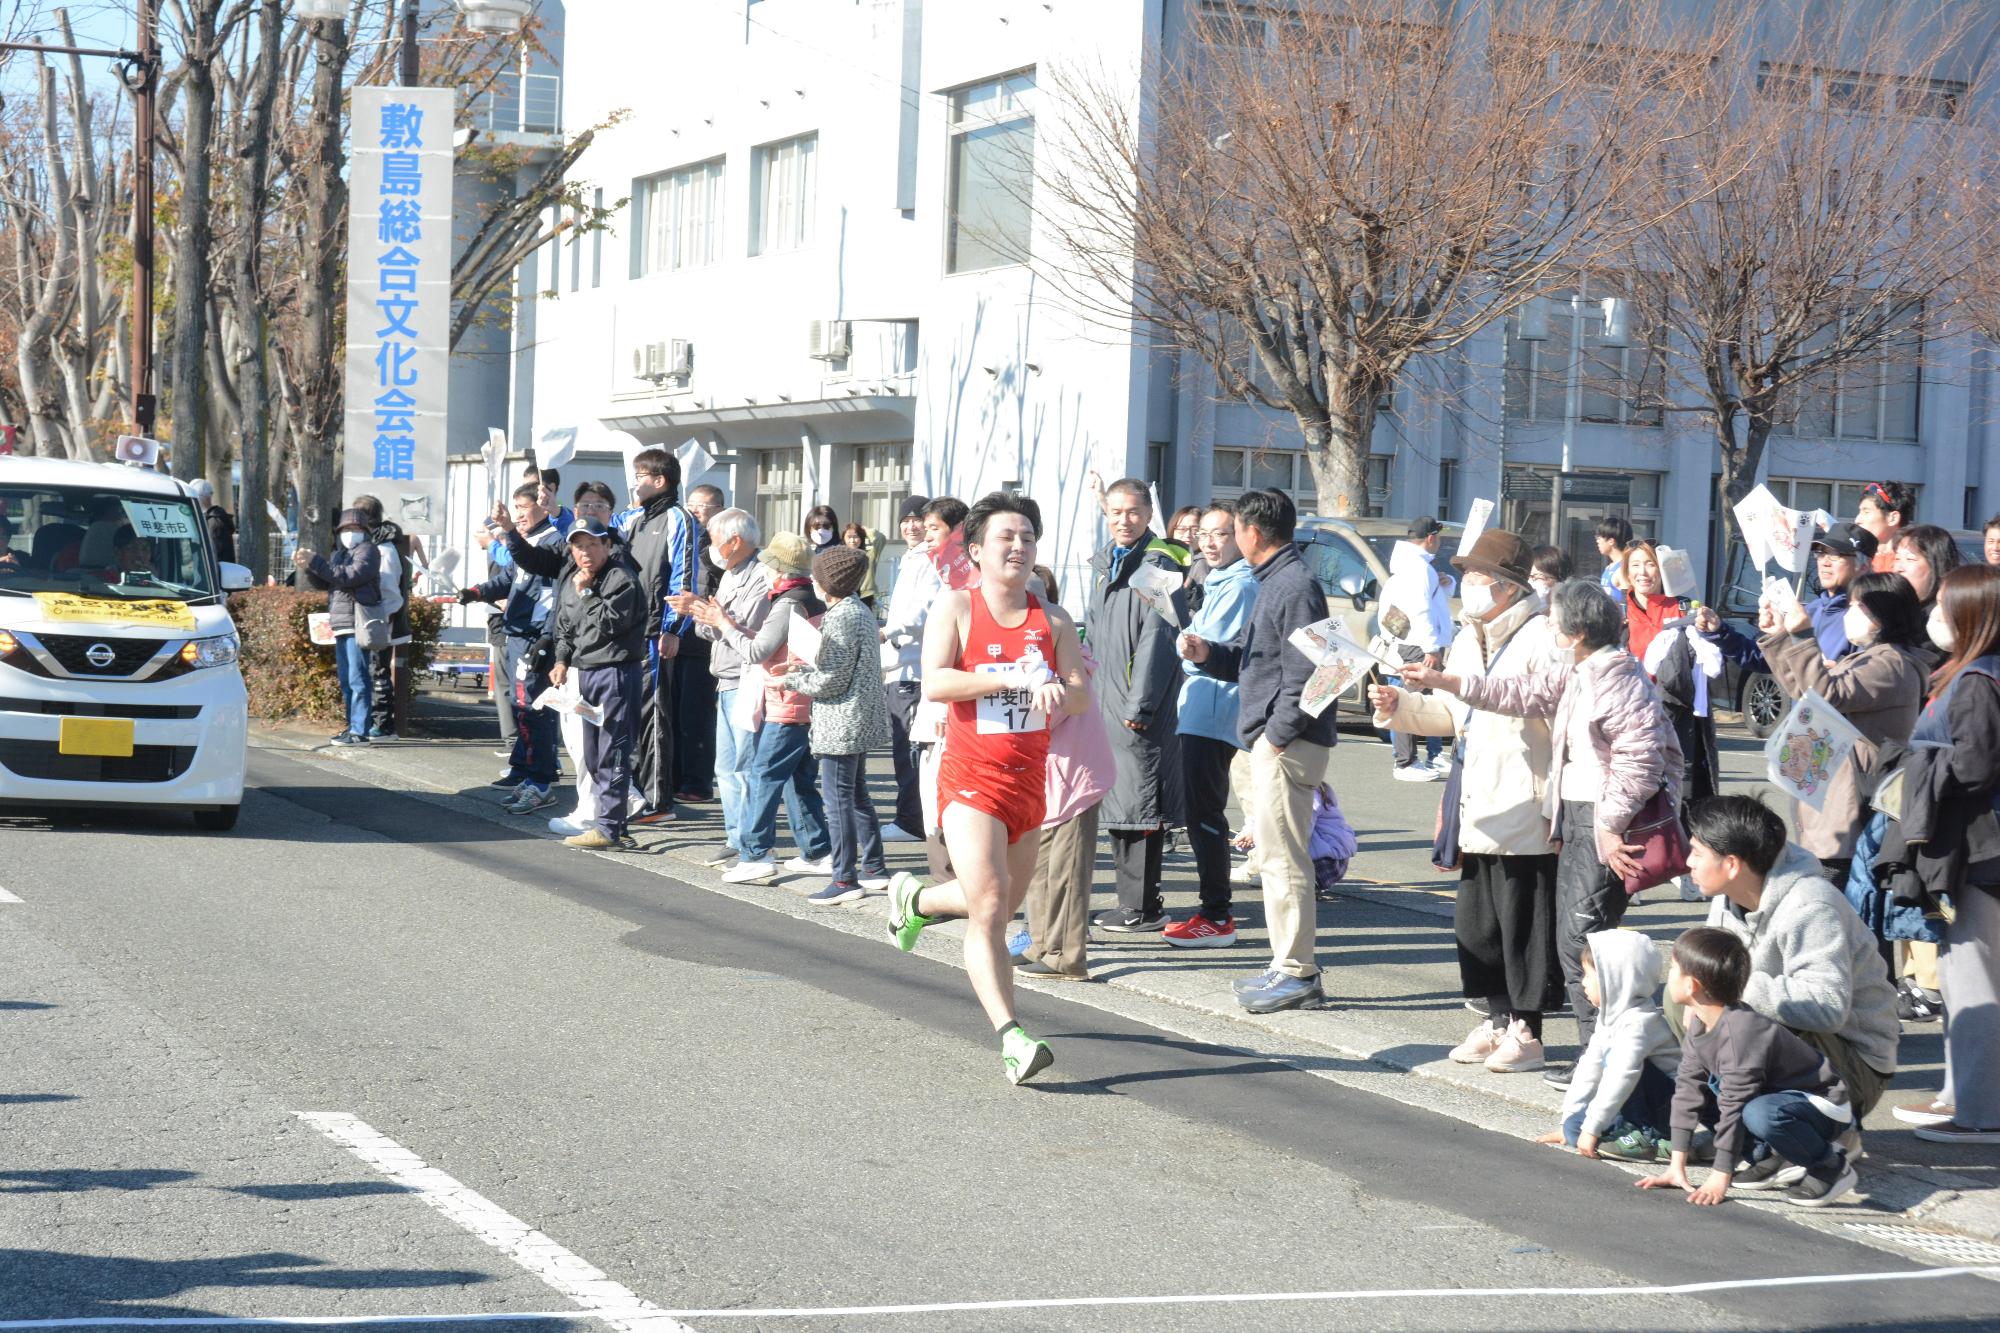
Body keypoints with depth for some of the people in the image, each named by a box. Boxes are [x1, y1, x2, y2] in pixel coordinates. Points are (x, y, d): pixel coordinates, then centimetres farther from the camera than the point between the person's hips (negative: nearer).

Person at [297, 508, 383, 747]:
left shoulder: (367, 551, -4)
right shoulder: (339, 554, 23)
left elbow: (348, 577, -19)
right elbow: (322, 582, 16)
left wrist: (315, 561, -19)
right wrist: (306, 567, -1)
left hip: (357, 626, -9)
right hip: (341, 627, 9)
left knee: (357, 679, -12)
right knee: (346, 681, 12)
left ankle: (360, 731, -15)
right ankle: (353, 727, 18)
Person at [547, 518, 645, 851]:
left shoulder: (622, 579, -10)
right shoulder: (571, 582, 15)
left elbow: (611, 622, -20)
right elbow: (564, 626, 24)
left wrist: (586, 592, -14)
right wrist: (562, 661, 11)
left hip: (616, 673, -9)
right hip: (583, 672, 9)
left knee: (611, 753, -8)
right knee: (592, 755, 11)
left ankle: (609, 828, -8)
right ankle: (609, 819, 19)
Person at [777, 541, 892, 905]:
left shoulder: (840, 618, -19)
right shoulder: (860, 610, 11)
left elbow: (832, 681, -19)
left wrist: (790, 681, -7)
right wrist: (807, 668, 13)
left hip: (843, 721, -10)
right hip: (861, 720, 10)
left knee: (838, 798, -5)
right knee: (857, 795, 18)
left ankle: (845, 878, -3)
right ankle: (874, 867, 24)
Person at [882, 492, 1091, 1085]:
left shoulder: (1052, 619, 7)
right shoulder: (956, 608, -5)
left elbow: (1081, 693, 5)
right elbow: (934, 683, -16)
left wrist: (1054, 693, -18)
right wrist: (1013, 680, -21)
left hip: (1029, 780, 5)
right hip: (971, 779, -5)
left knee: (1000, 906, 18)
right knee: (989, 910, -15)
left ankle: (915, 898, 47)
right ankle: (1012, 1037, -16)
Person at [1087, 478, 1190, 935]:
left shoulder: (1160, 564, -10)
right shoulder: (1103, 563, 17)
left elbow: (1158, 639, -16)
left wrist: (1140, 705, -19)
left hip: (1141, 706, -9)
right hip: (1104, 702, 9)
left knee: (1139, 802, -8)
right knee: (1116, 803, 13)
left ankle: (1144, 908, -5)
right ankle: (1130, 901, 21)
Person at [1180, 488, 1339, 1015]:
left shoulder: (1296, 586, -15)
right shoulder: (1276, 582, 18)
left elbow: (1303, 674, -21)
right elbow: (1251, 659, 24)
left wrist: (1276, 735, -19)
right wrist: (1207, 653, 7)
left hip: (1288, 746, -11)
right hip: (1271, 742, 11)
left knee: (1282, 858, -8)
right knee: (1280, 857, 13)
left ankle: (1296, 972, -4)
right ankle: (1293, 966, 19)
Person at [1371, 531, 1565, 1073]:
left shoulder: (1542, 637, -10)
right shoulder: (1467, 640, 18)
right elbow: (1450, 714, 23)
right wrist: (1400, 706, 8)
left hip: (1525, 810, -9)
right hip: (1477, 813, 9)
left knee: (1523, 922, -2)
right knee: (1476, 922, 12)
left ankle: (1526, 1029, 6)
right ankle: (1499, 1018, 23)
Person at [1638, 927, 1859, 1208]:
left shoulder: (1741, 1030, -31)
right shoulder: (1699, 1025, -3)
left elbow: (1733, 1105, -30)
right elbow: (1689, 1089, -2)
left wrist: (1720, 1177, -28)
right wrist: (1677, 1166, -4)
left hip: (1824, 1107, -9)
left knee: (1760, 1113, -38)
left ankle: (1830, 1166, -12)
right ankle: (1771, 1159, 6)